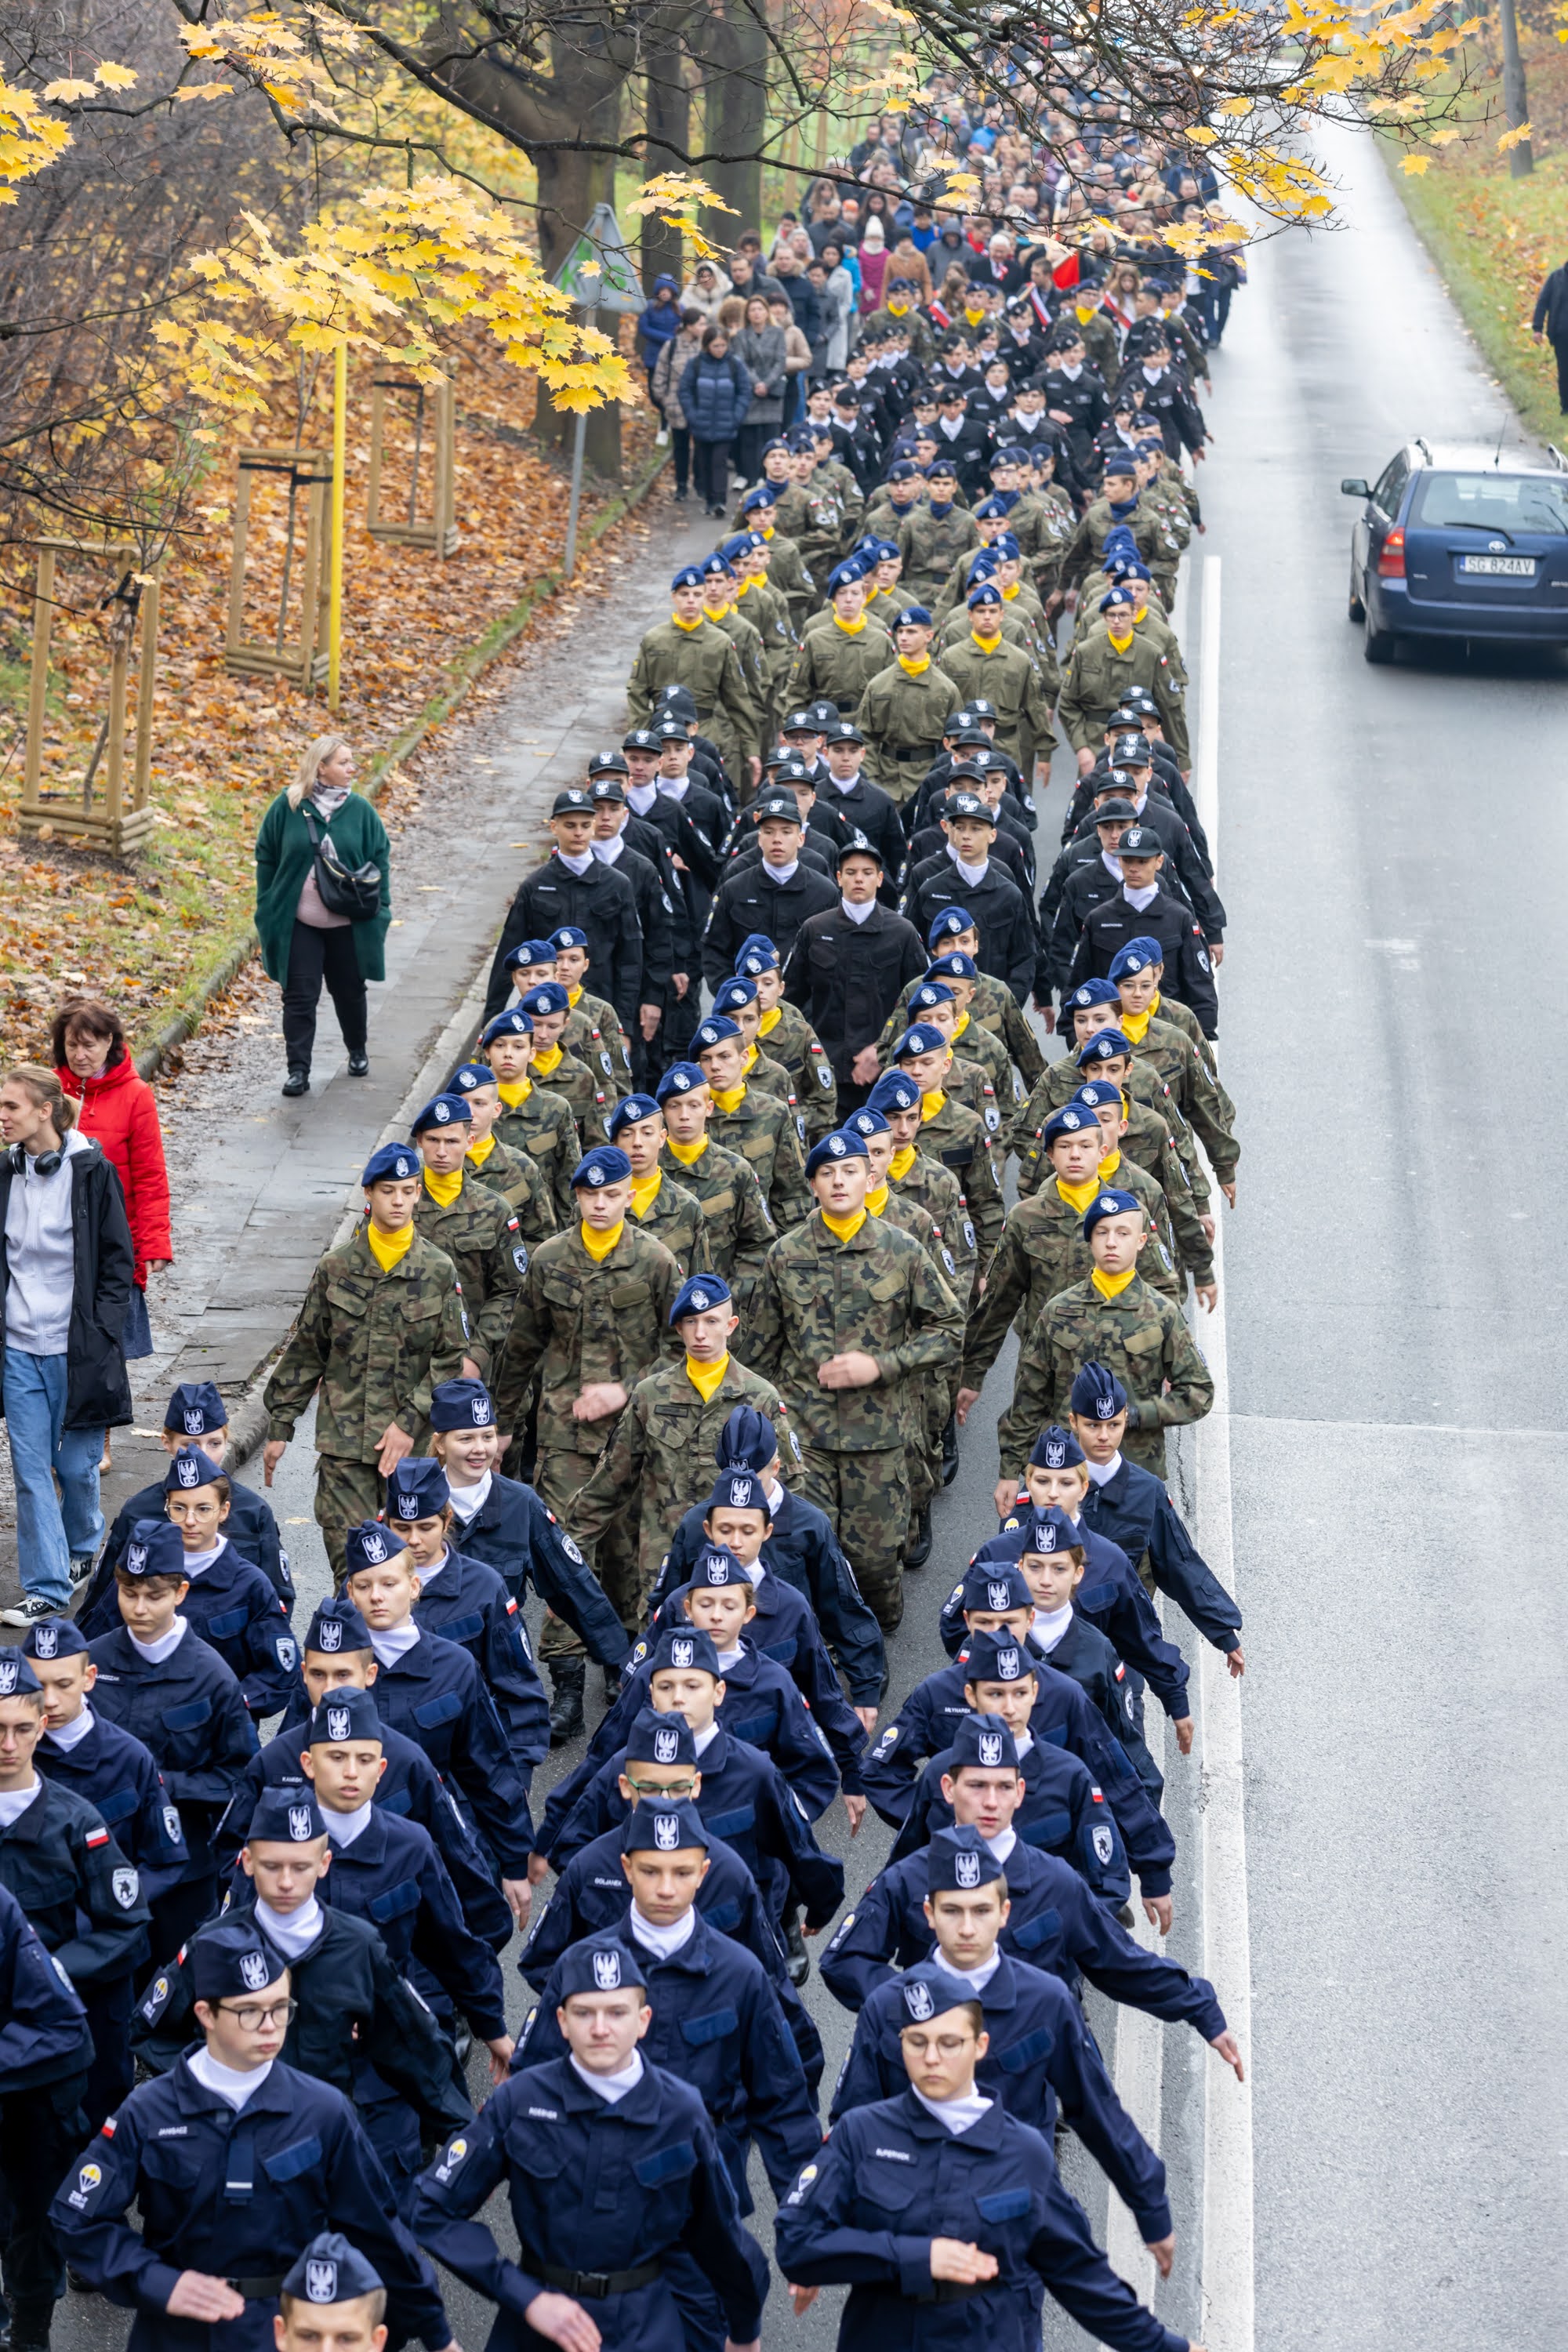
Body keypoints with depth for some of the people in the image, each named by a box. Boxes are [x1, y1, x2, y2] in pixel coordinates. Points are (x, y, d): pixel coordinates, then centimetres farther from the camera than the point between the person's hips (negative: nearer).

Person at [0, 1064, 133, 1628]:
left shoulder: (91, 1171, -9)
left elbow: (118, 1259, -4)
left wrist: (100, 1333, -9)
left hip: (77, 1345, -4)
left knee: (76, 1463, 8)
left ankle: (82, 1548, 36)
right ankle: (46, 1588, 3)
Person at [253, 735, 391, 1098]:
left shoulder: (360, 809, -2)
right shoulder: (287, 807, -5)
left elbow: (380, 860, 6)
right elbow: (266, 859, 3)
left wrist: (378, 906, -1)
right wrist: (269, 910, 2)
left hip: (349, 924, 1)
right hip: (298, 922, -1)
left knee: (350, 991, 16)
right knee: (300, 997, -2)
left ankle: (358, 1052, 38)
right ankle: (298, 1070, 1)